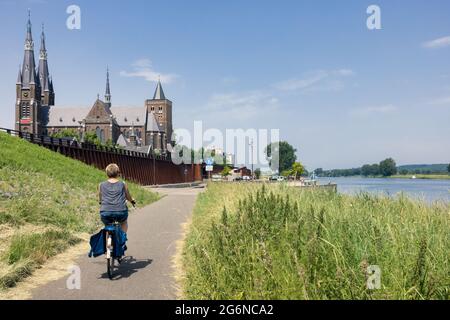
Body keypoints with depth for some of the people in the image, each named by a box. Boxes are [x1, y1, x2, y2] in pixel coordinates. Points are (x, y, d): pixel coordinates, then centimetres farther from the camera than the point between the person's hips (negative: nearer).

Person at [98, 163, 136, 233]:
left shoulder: (101, 185, 12)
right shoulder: (123, 184, 10)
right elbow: (128, 197, 24)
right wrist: (132, 200, 46)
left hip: (105, 214, 0)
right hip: (121, 213, 0)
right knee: (124, 222, 35)